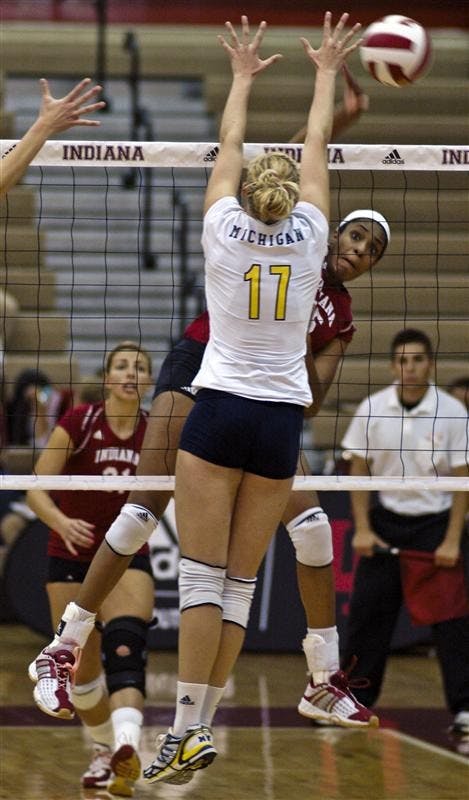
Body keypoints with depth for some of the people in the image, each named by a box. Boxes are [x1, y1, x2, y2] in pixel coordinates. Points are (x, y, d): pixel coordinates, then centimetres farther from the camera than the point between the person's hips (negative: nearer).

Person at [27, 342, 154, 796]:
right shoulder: (79, 423, -11)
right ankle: (104, 753, 30)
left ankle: (126, 753, -45)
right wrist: (61, 521, -33)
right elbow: (36, 491, -14)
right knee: (83, 671, 3)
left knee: (125, 649, -26)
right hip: (71, 558, 0)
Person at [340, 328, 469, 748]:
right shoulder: (372, 409, -4)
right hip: (387, 520, 2)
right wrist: (362, 528, -4)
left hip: (435, 524, -2)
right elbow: (359, 471, 4)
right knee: (367, 614, 2)